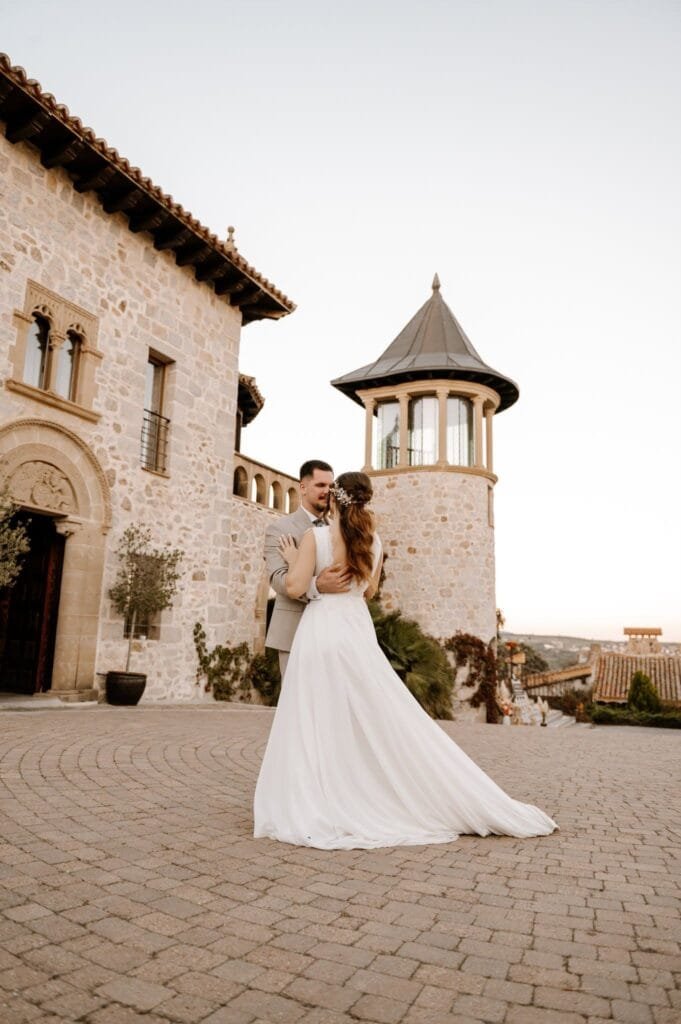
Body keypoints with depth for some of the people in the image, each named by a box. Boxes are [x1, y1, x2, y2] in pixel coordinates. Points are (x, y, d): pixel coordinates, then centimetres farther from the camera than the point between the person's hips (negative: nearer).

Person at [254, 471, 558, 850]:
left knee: (316, 726, 4)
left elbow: (295, 587, -12)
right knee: (390, 721, 9)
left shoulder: (315, 537, -9)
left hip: (321, 634, -4)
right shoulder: (374, 541, 5)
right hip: (358, 633, 4)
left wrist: (292, 560, 6)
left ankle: (313, 814, 7)